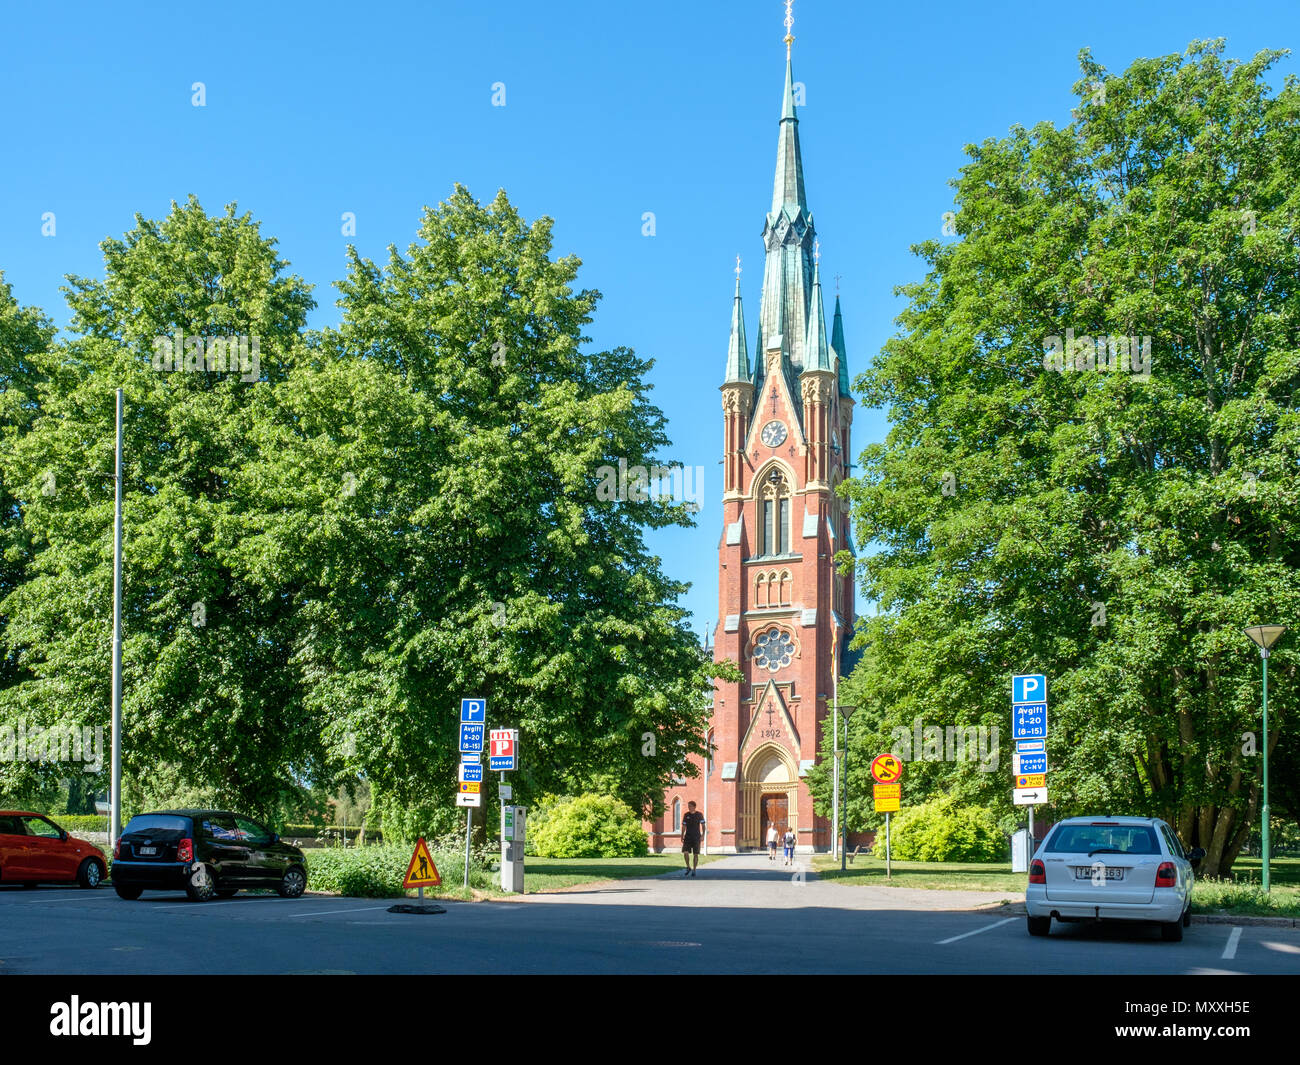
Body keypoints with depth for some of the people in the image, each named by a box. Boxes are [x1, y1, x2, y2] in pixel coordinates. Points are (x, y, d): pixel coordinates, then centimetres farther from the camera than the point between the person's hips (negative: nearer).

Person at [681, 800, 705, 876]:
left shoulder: (699, 815, 0)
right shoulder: (686, 815, 5)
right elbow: (683, 826, 9)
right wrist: (682, 837, 3)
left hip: (696, 837, -1)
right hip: (687, 837, 1)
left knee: (696, 854, -1)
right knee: (685, 852, -11)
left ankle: (694, 870, 10)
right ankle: (688, 868, 8)